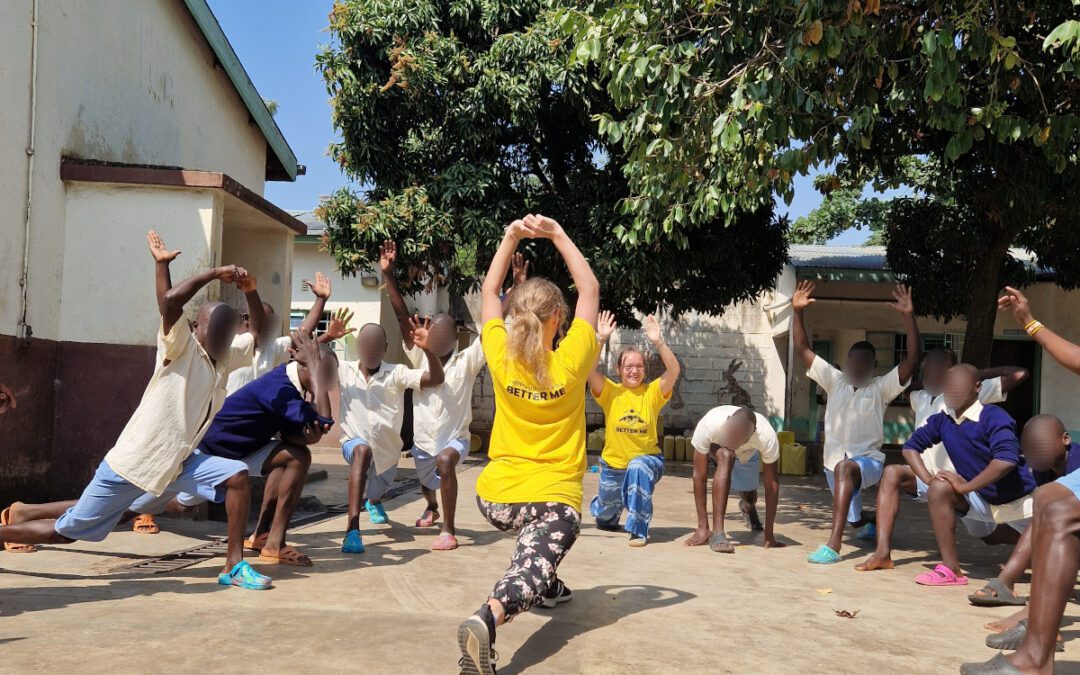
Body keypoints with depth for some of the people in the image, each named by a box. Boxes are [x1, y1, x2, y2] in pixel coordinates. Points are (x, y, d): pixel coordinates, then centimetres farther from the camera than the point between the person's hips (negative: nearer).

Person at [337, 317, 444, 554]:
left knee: (377, 493, 27)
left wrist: (427, 348, -40)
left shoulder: (396, 373, -12)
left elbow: (436, 379, -24)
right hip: (355, 443, -3)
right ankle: (352, 530, -47)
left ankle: (374, 502, 72)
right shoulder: (344, 370, -8)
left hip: (387, 450, 3)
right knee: (363, 450, -40)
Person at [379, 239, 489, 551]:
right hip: (422, 440, 4)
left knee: (445, 461, -37)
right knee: (426, 486, 27)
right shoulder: (420, 358, -8)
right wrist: (388, 274, -23)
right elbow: (402, 318, -15)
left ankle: (448, 530, -27)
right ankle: (432, 509, 65)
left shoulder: (467, 361, -14)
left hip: (455, 437, -4)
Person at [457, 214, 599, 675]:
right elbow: (590, 288, 2)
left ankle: (548, 587, 45)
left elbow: (489, 291, 11)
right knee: (530, 568, -19)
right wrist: (557, 234, 1)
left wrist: (511, 236, 9)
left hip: (495, 497, 5)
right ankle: (488, 617, -49)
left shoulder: (501, 358, -5)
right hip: (553, 498, -4)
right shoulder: (570, 363, -10)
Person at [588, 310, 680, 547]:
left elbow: (674, 370, -21)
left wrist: (658, 342, -32)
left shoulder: (652, 392, -6)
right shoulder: (610, 392, -6)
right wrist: (601, 339, -30)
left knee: (638, 467, -39)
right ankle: (607, 513, 62)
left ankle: (639, 531, -26)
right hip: (613, 464, 2)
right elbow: (588, 368, -21)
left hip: (646, 459, -2)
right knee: (605, 514, 20)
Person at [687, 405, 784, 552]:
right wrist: (702, 527, -36)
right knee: (725, 456, -35)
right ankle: (717, 533, -33)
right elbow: (699, 476, -37)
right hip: (716, 446, -2)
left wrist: (769, 534, -28)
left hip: (748, 452, 2)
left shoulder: (767, 437, -42)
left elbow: (772, 484, -32)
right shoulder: (708, 426, -45)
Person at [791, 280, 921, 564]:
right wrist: (798, 311, -14)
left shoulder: (881, 387, -4)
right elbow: (802, 350, -2)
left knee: (844, 467, -41)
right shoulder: (835, 380, 2)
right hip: (835, 464, 5)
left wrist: (909, 316, -27)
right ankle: (868, 525, 64)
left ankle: (833, 545, -46)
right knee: (854, 520, 22)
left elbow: (912, 360, -18)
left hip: (869, 461, -5)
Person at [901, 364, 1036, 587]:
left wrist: (965, 486, -31)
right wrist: (929, 480, -15)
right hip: (982, 500, 4)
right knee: (939, 490, -21)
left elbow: (1006, 460, -37)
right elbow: (910, 447, 0)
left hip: (1018, 500, -4)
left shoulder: (993, 417, -25)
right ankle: (951, 569, -17)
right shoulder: (942, 420, -7)